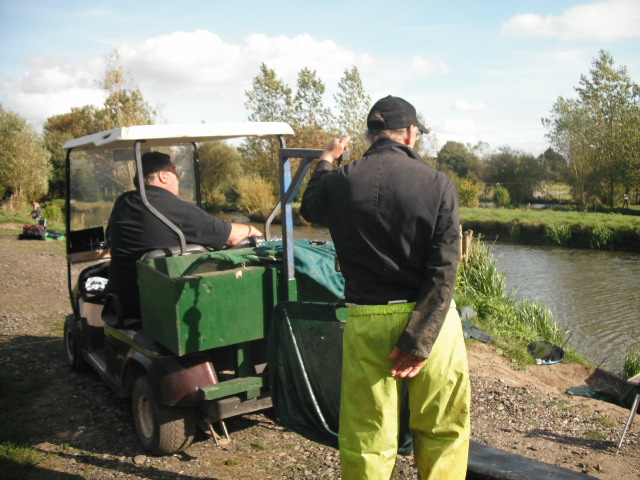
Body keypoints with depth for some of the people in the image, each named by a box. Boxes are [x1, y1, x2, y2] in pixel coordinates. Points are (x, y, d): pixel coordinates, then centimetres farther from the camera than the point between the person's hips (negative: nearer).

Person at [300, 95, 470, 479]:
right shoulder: (438, 184, -7)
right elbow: (444, 272, -13)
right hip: (431, 321, -1)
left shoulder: (340, 182, -3)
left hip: (367, 321, 1)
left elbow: (309, 209, 21)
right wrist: (418, 341, -12)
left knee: (366, 438, 13)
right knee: (443, 430, 18)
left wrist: (326, 161, 35)